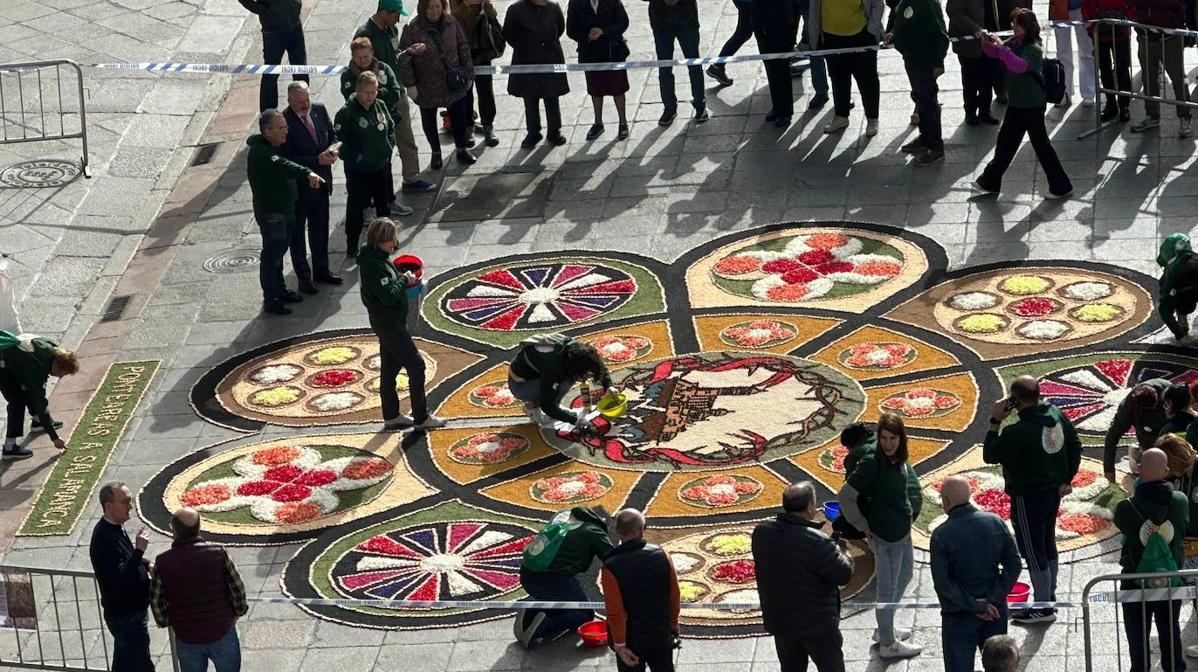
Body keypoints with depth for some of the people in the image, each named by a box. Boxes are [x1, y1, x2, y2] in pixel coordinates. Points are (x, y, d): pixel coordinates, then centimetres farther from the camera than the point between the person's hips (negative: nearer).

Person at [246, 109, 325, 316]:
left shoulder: (276, 147, 7)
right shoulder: (259, 152, -26)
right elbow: (281, 166, -42)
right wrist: (307, 173, -55)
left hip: (285, 209, 10)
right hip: (270, 212, -10)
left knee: (279, 251, 21)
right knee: (271, 254, -3)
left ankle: (280, 290, 35)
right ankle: (270, 300, 4)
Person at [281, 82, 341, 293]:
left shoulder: (319, 110, -3)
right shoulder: (285, 122, -22)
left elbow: (333, 136, 10)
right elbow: (288, 158, -23)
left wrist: (332, 149, -12)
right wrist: (317, 160, -28)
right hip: (298, 187, -6)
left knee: (320, 229, 19)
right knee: (297, 233, 9)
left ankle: (321, 270, 35)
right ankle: (303, 277, 20)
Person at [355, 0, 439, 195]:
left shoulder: (391, 30, 6)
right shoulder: (365, 34, -19)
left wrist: (408, 53, -1)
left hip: (397, 93, 8)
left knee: (407, 140, 18)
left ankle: (411, 179, 34)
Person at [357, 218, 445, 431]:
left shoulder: (376, 258, 5)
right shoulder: (374, 265, -26)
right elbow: (389, 295, -29)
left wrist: (404, 279, 1)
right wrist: (404, 281, -14)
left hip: (388, 322, 10)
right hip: (389, 323, -10)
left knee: (389, 369, 17)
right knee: (416, 365, -3)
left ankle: (391, 416, 26)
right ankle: (421, 417, 4)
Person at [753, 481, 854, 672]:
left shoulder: (761, 532, -8)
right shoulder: (817, 542, -29)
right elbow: (844, 575, -20)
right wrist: (842, 551, 0)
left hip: (778, 619, 6)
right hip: (817, 623, -6)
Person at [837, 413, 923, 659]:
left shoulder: (900, 463, 0)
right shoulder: (872, 464, -22)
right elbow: (845, 496, -21)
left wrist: (908, 516, 12)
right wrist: (863, 526, -14)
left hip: (903, 533, 9)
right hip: (885, 537, -9)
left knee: (904, 577, 25)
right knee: (887, 589, 3)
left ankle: (885, 630, 42)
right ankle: (887, 645, 17)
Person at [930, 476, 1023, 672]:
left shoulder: (941, 535, -17)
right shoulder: (995, 522, -5)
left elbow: (942, 583, -18)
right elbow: (1014, 564, -4)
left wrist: (975, 606, -13)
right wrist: (993, 599, -8)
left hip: (959, 614, -4)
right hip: (995, 611, 4)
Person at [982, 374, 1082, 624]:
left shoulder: (1016, 432, -27)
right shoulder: (1056, 415, -2)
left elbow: (990, 455, -14)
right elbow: (1075, 447, 9)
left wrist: (995, 422, -12)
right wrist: (1066, 479, 17)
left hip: (1028, 497, -9)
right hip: (1054, 491, 9)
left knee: (1032, 549, 3)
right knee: (1048, 543, 22)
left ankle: (1042, 608, 10)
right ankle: (1049, 598, 34)